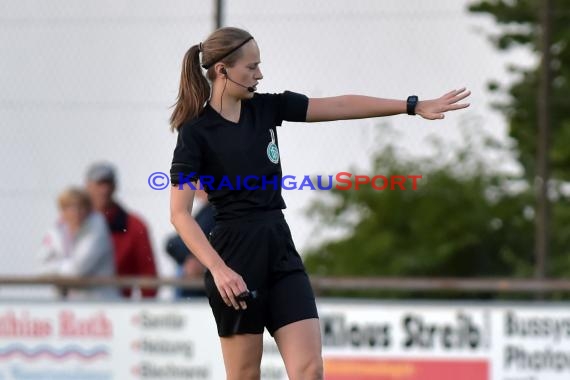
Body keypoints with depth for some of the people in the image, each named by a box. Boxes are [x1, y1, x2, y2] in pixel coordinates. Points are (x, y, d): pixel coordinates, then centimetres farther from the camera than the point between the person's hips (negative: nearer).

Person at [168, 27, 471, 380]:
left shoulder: (266, 108, 7)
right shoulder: (196, 133, -10)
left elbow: (341, 106, 7)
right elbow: (180, 214, -13)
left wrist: (415, 106, 4)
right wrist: (218, 269, -23)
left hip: (281, 249, 6)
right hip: (235, 255, -6)